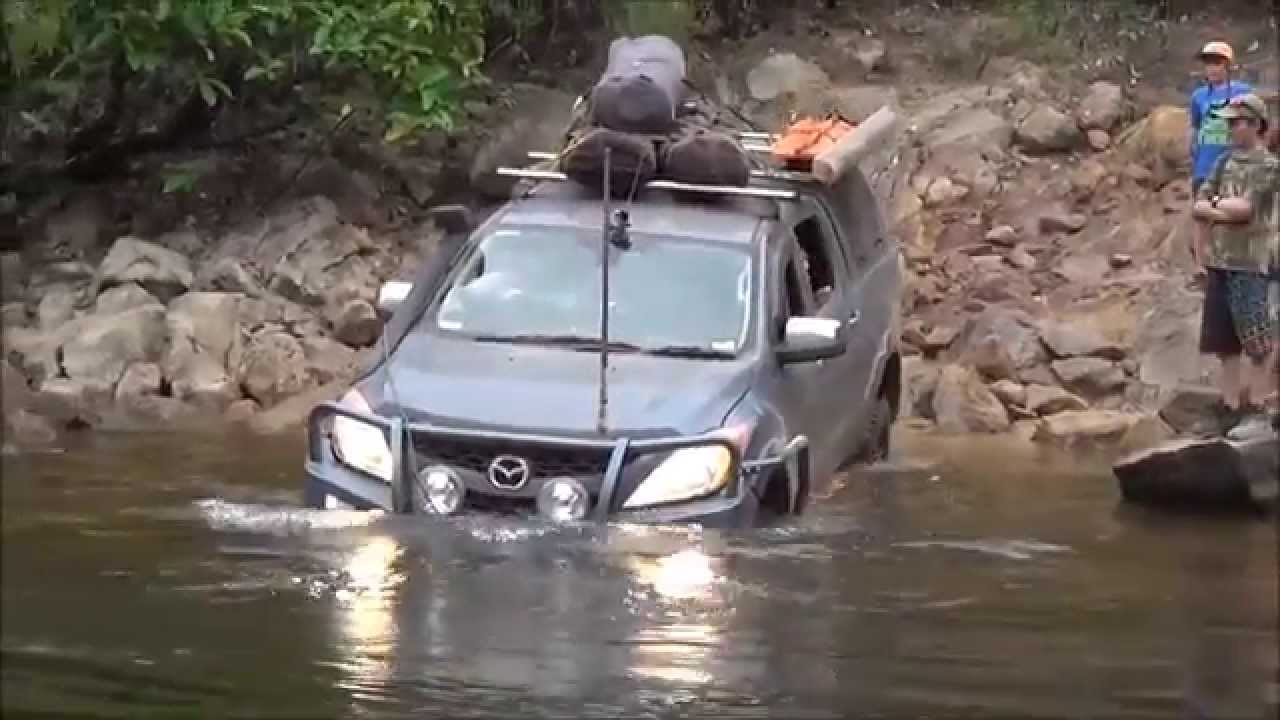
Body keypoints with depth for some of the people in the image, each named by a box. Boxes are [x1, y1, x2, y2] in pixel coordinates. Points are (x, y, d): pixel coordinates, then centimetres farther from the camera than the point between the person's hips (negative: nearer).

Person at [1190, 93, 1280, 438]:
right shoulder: (1224, 163, 14)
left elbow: (1244, 208, -13)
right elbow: (1198, 208, 11)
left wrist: (1214, 204, 1)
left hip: (1250, 265, -6)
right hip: (1219, 262, 6)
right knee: (1224, 343, 7)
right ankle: (1231, 409, 12)